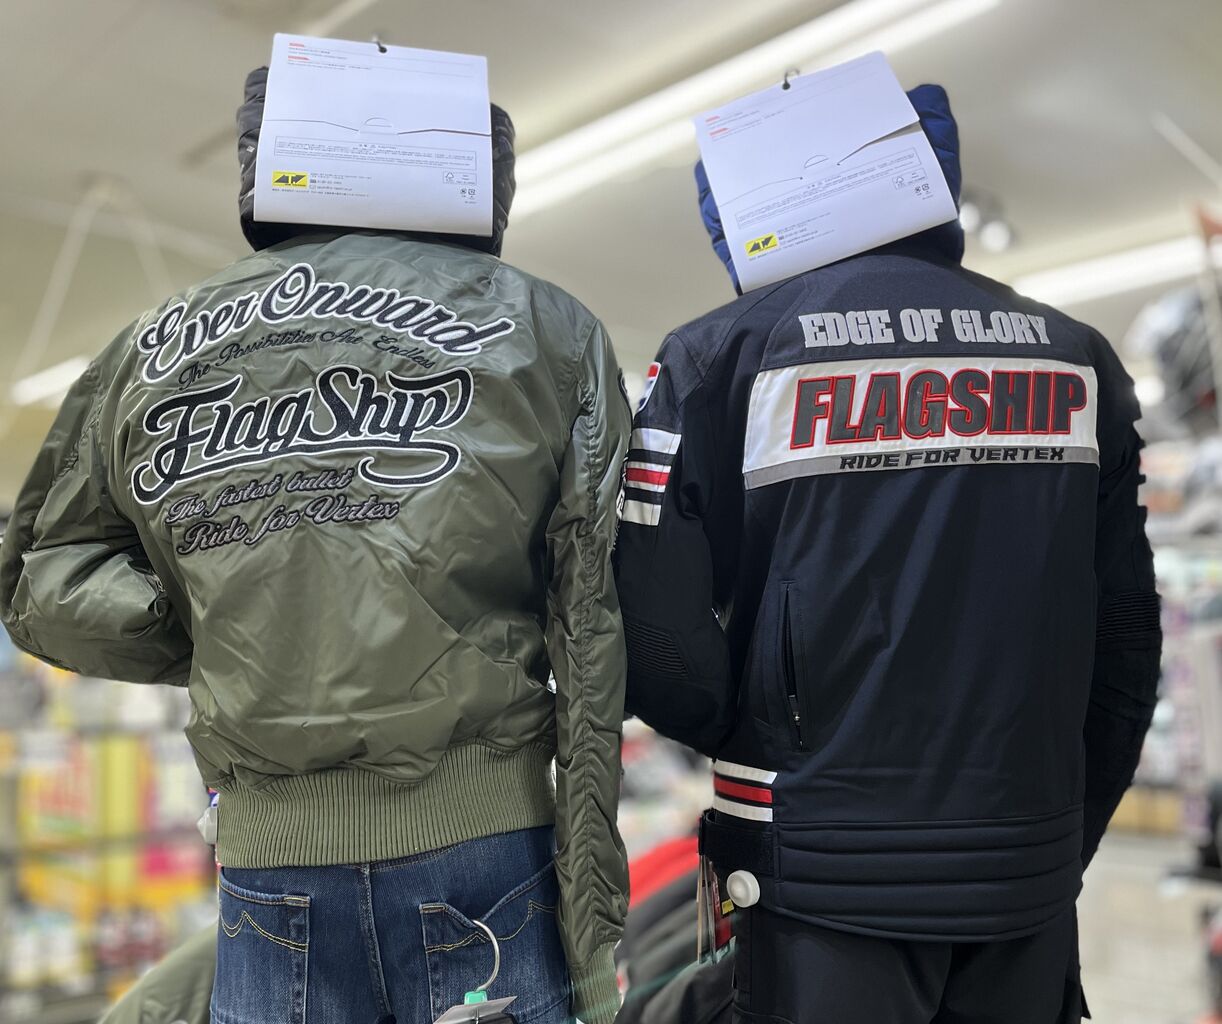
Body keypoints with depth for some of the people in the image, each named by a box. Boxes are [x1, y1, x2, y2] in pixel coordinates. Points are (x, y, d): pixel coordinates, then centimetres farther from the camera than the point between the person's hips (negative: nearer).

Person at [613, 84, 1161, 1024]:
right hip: (1031, 877, 4)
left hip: (828, 875, -3)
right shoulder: (1075, 355, 4)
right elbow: (1124, 637, 5)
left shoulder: (730, 350, -9)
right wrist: (1069, 837, 16)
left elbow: (660, 627, -13)